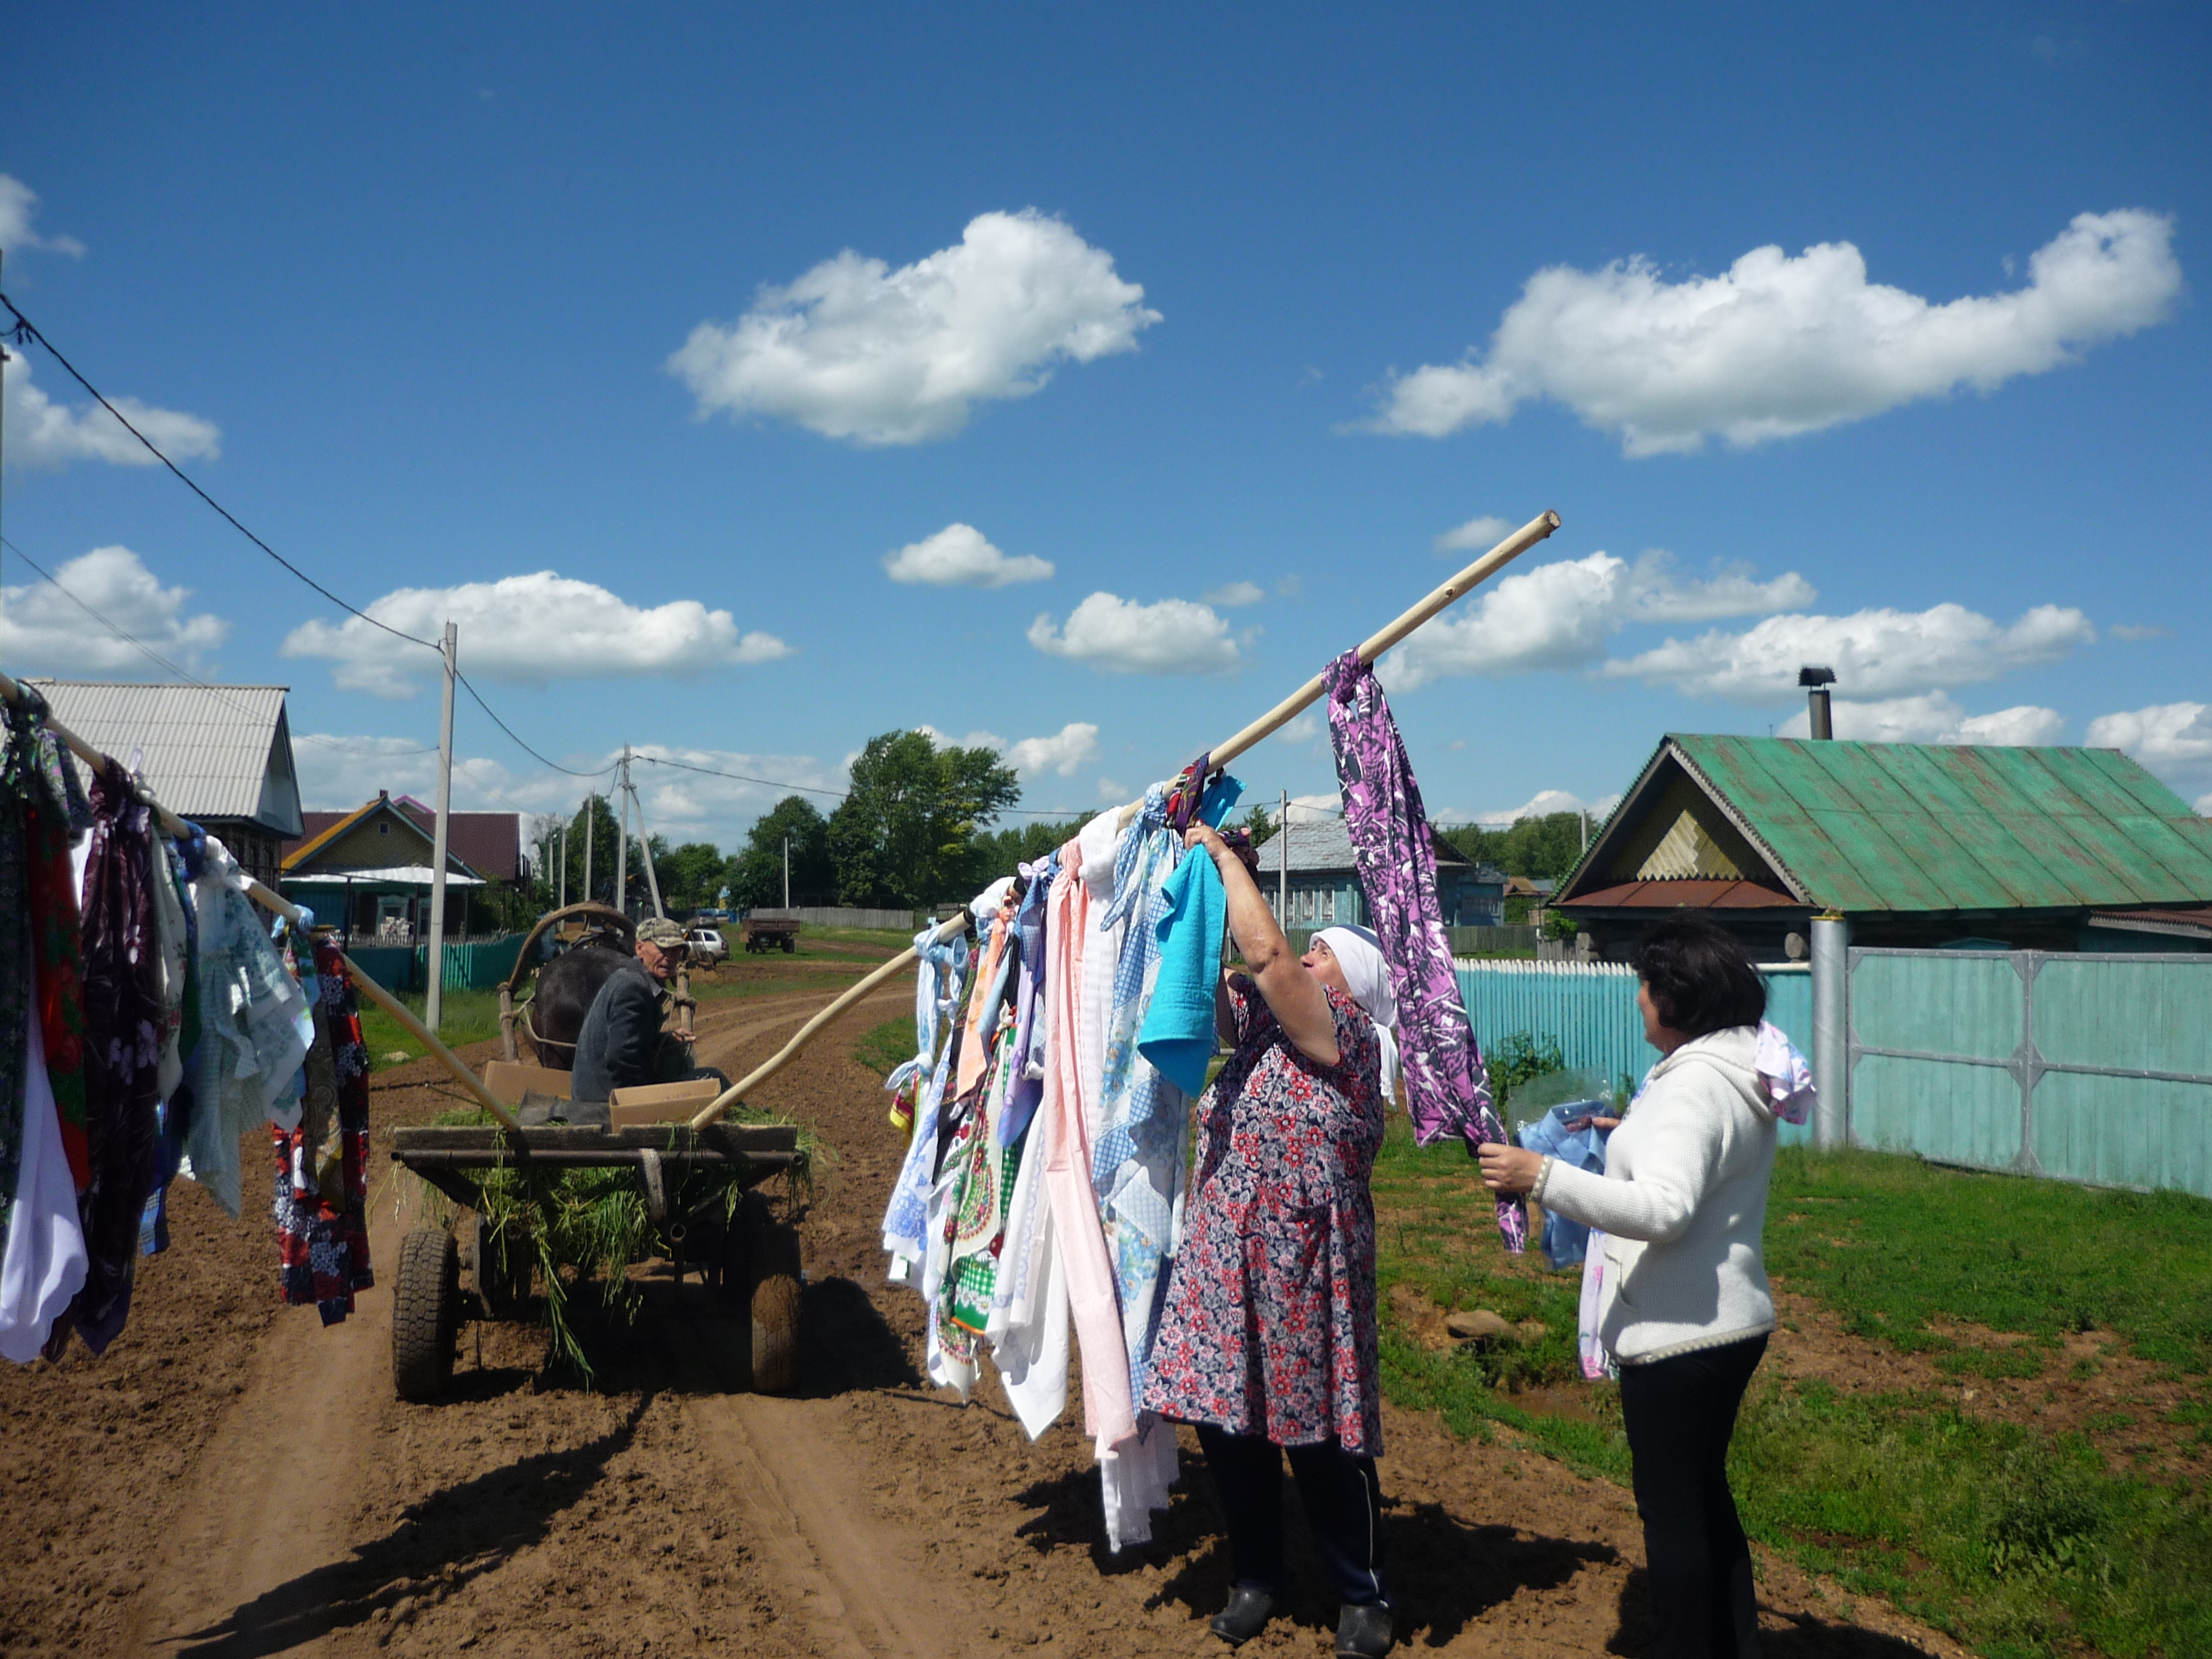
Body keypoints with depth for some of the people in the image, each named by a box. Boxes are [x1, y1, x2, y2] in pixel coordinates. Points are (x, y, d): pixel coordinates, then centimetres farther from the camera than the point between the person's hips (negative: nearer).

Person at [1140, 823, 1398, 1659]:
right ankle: (1255, 1575, 29)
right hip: (1225, 1259, 7)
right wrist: (1197, 873, 4)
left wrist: (1225, 855, -9)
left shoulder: (1346, 1034, -9)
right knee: (1226, 1420, 10)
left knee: (1321, 1437, 3)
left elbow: (1265, 950, -18)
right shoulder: (1261, 1026, 12)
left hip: (1304, 1263, -7)